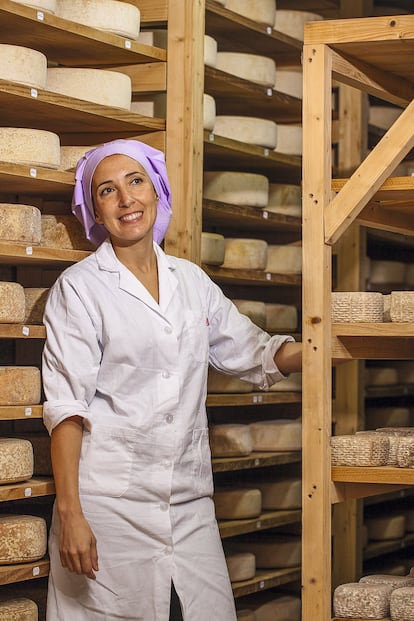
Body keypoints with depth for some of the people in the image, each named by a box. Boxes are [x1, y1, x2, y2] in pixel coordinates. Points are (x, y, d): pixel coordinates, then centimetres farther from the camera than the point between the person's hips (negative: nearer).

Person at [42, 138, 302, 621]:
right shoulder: (79, 287, -2)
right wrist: (69, 513, -16)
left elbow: (252, 353, 20)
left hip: (190, 500, 5)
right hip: (110, 503, -4)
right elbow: (66, 406, -8)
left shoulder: (191, 281, 13)